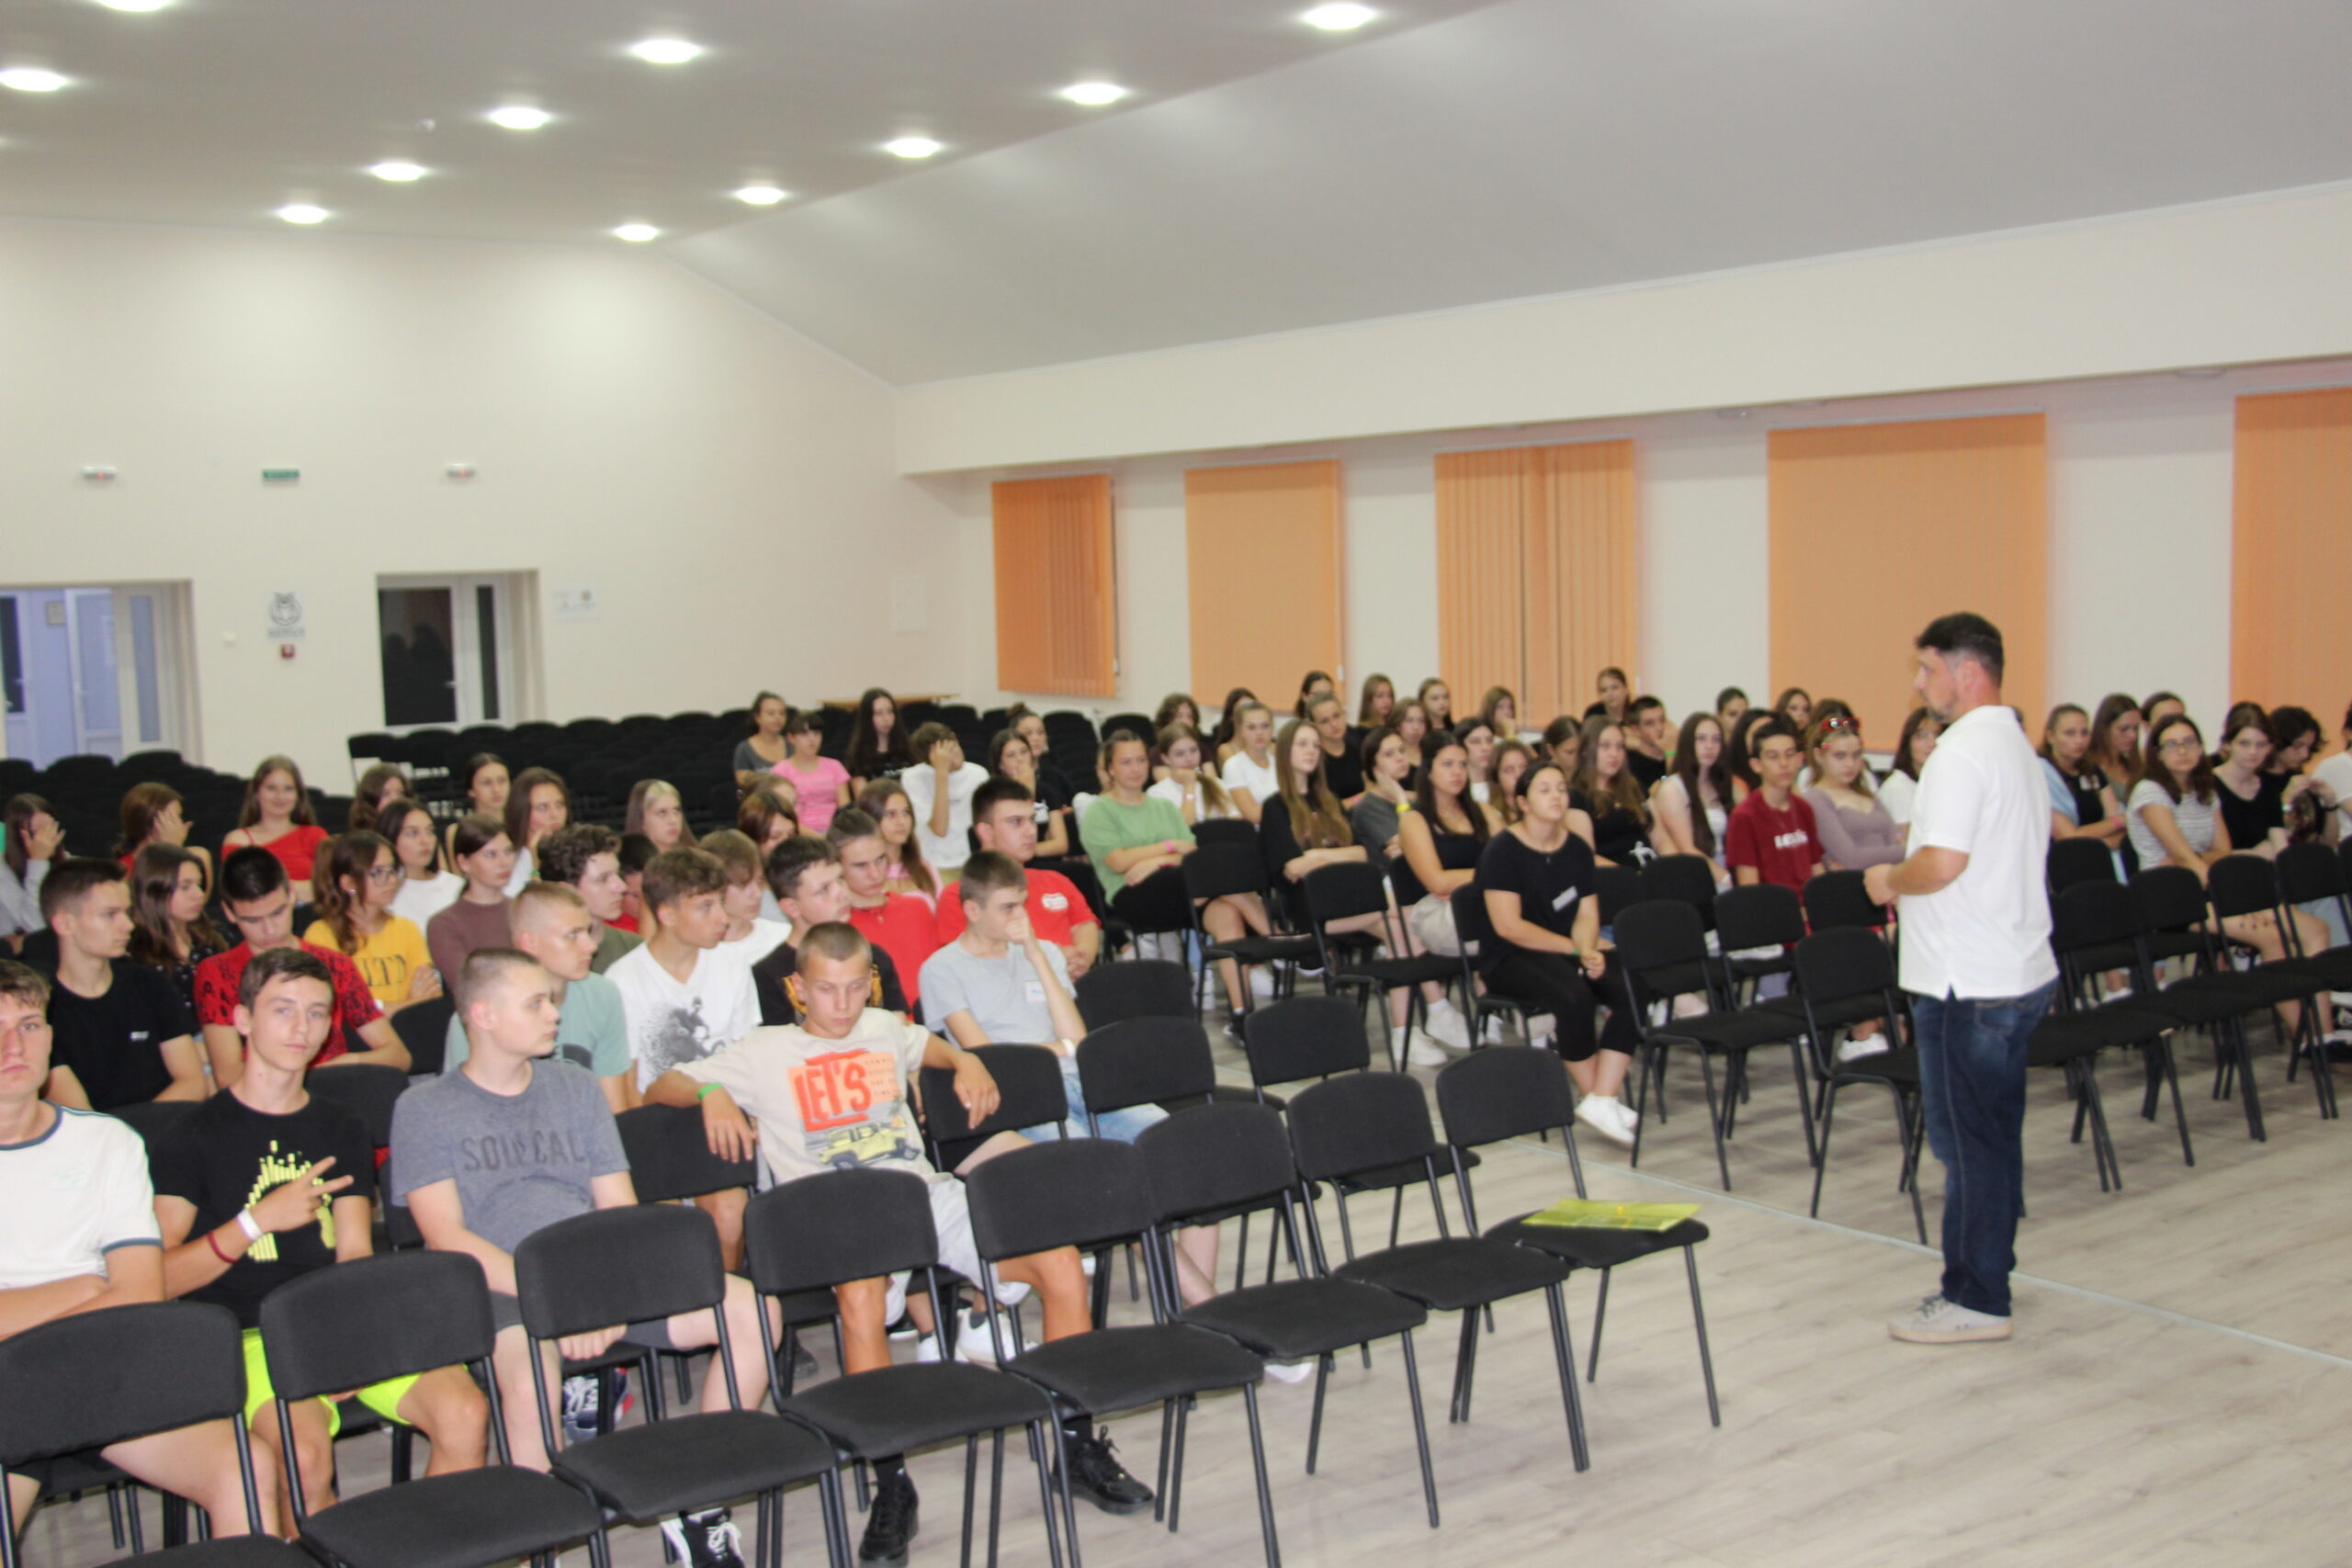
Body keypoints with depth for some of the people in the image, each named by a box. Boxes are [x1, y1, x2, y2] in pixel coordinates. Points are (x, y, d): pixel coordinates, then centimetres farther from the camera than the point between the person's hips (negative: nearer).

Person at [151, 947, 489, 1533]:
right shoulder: (190, 1139, 6)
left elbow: (355, 1254, 10)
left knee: (465, 1413, -22)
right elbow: (159, 1278, -3)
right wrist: (259, 1220, -15)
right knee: (306, 1451, -33)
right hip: (251, 1335, -4)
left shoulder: (343, 1132, 19)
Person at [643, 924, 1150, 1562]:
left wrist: (966, 1062, 23)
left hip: (930, 1195, 4)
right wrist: (711, 1094, -12)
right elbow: (658, 1090, 9)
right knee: (861, 1298, -40)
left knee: (1061, 1260, -17)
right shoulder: (766, 1052, 11)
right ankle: (890, 1484, -27)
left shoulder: (885, 1031, 23)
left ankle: (1080, 1447, -5)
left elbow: (932, 1045, 45)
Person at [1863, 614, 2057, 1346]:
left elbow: (1942, 863, -27)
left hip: (1966, 982, -10)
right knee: (1995, 1133, 16)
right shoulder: (2018, 745, 15)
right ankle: (1988, 1270, 26)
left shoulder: (1963, 751, -18)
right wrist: (1909, 882, 15)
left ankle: (1975, 1299, 5)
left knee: (1968, 1139, -2)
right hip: (2020, 971, 10)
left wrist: (1890, 880, -8)